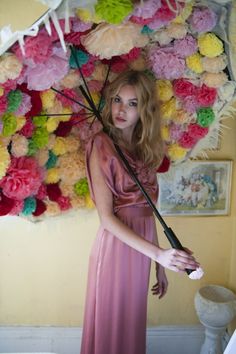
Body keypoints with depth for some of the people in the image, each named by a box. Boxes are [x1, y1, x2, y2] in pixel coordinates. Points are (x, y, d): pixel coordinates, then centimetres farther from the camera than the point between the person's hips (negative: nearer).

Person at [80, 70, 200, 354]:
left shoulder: (145, 149, 7)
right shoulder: (102, 145, -11)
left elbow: (147, 211, 8)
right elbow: (106, 217, -17)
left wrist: (160, 264, 8)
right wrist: (157, 254, -24)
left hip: (142, 249, 6)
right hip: (116, 245, -6)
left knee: (132, 322, 18)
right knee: (110, 323, 9)